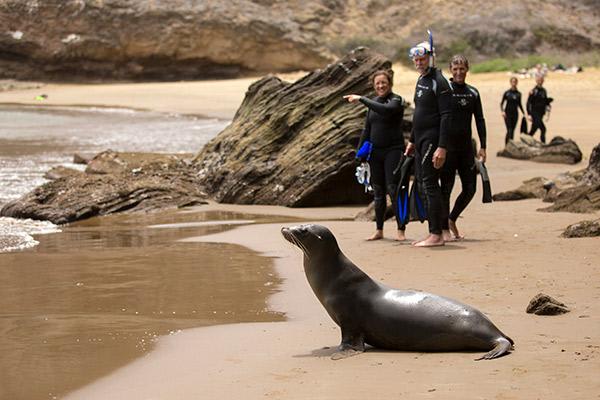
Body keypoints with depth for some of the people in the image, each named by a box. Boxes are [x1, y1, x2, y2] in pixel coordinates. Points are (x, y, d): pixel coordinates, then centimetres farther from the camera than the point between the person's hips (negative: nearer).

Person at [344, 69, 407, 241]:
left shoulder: (396, 100, -7)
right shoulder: (373, 103, 12)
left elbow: (385, 109, -30)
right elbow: (367, 129, 19)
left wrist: (361, 99, -28)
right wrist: (360, 150, 12)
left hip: (393, 151, -6)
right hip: (375, 151, 6)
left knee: (393, 189, -11)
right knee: (378, 191, 8)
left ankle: (401, 230, -8)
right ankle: (379, 230, 14)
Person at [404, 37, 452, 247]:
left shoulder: (439, 82, -13)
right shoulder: (421, 80, 17)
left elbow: (446, 117, -18)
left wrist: (442, 147, -24)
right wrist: (412, 141, 24)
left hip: (432, 141, -10)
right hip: (421, 141, 10)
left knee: (430, 184, -10)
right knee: (422, 182, 10)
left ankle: (436, 235, -9)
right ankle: (434, 232, 14)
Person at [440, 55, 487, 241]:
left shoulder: (473, 93, 10)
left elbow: (480, 120, 13)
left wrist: (482, 146, 7)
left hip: (466, 147, 5)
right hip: (448, 146, -5)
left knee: (470, 188, 6)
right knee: (446, 187, -1)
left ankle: (452, 219, 26)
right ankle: (444, 228, 7)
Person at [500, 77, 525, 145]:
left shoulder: (518, 94, 5)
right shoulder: (507, 93, -3)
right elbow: (502, 103, 2)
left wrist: (524, 113, 13)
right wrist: (502, 111, -14)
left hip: (515, 114, 3)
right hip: (508, 114, -3)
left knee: (512, 131, 6)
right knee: (509, 131, -12)